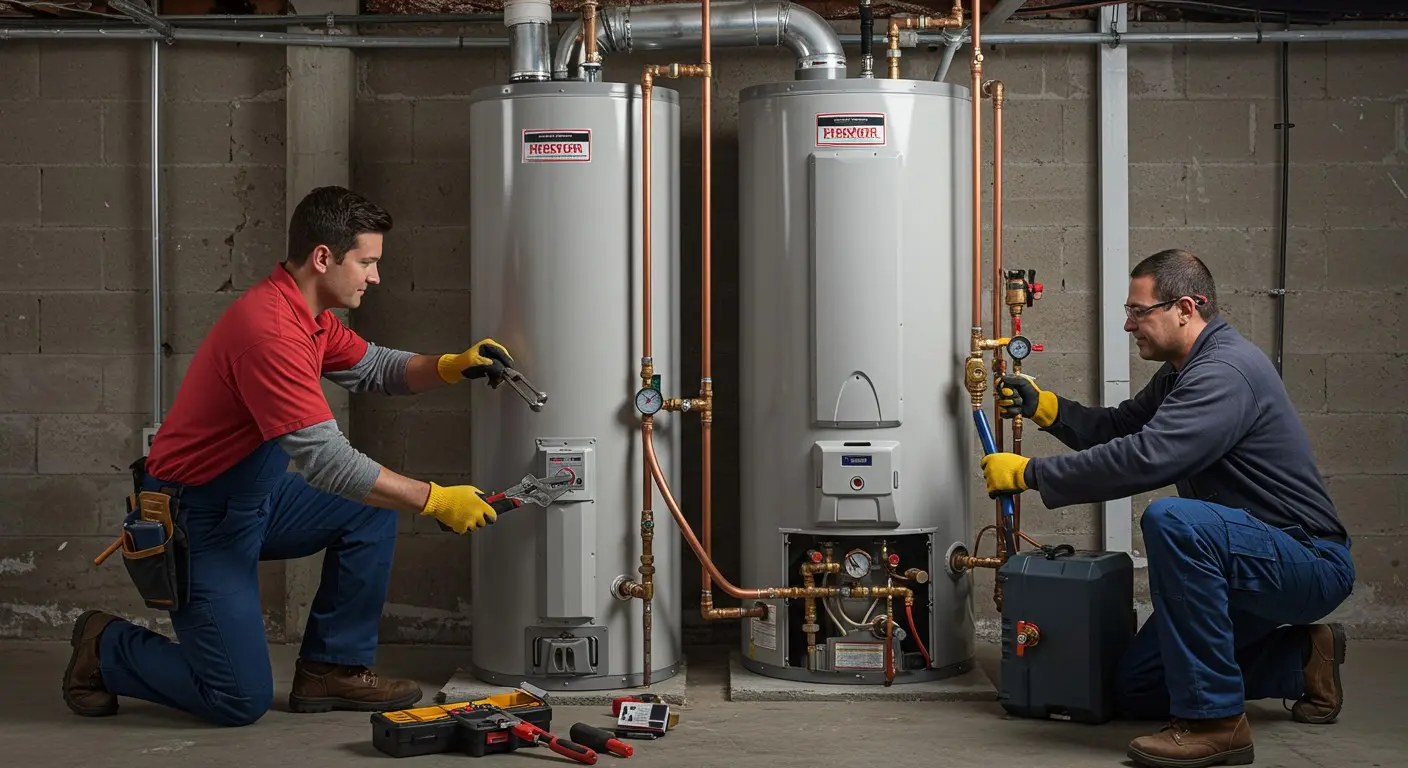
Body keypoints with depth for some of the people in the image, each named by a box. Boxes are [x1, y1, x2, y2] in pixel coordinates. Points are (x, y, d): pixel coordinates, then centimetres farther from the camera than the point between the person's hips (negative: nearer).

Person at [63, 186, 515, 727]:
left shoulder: (310, 315, 2)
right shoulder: (270, 328, -28)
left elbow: (374, 368, 17)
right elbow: (326, 461, -31)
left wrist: (451, 366, -4)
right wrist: (436, 501, -26)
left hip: (253, 500, 10)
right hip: (195, 521, -10)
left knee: (372, 509, 1)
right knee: (242, 699, -10)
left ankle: (333, 668, 7)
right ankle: (106, 648, 13)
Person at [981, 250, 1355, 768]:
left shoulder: (1227, 370, -23)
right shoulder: (1182, 371, 10)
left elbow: (1144, 458, -33)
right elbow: (1118, 428, 20)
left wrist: (1029, 474, -26)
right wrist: (1041, 406, 3)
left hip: (1312, 564, -10)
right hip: (1258, 561, 10)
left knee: (1172, 521, -38)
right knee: (1136, 690, 9)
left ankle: (1213, 720, -28)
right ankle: (1302, 656, 21)